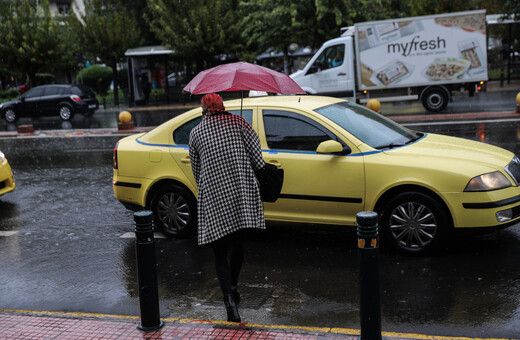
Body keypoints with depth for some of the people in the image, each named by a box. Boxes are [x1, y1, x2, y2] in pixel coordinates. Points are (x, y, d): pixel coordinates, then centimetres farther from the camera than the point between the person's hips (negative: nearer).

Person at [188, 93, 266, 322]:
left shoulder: (196, 133, 9)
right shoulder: (237, 122, 7)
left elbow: (196, 171, 14)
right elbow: (257, 157, 0)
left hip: (214, 196, -1)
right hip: (243, 192, 1)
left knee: (220, 252, 2)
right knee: (237, 243, 20)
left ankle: (230, 299, -12)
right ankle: (233, 288, 32)